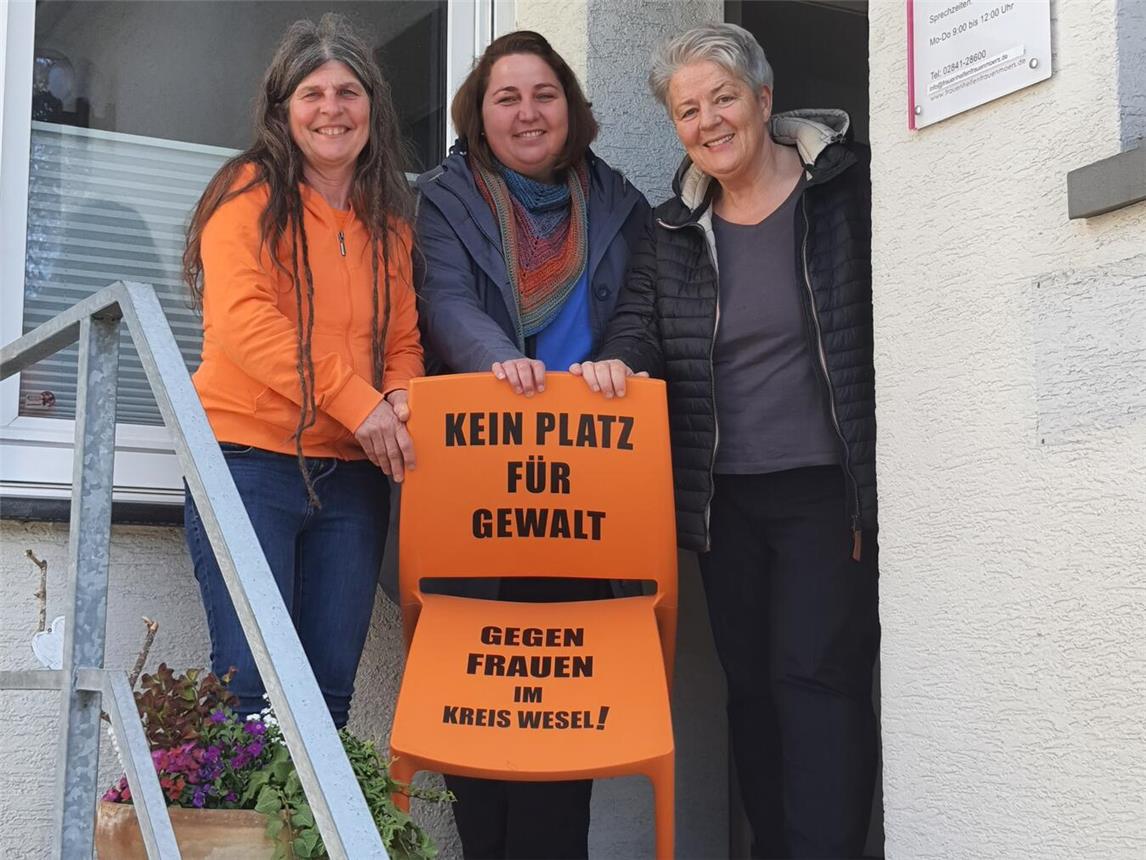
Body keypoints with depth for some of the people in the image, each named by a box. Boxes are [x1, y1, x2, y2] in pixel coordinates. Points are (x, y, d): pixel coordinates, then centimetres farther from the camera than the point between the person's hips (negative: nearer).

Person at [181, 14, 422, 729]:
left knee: (331, 693, 4)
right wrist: (357, 401, -17)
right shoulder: (251, 193, -1)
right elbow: (241, 320, -13)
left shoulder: (389, 219, 16)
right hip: (250, 459, -5)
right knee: (252, 688, -9)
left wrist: (400, 397, -6)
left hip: (352, 475, 5)